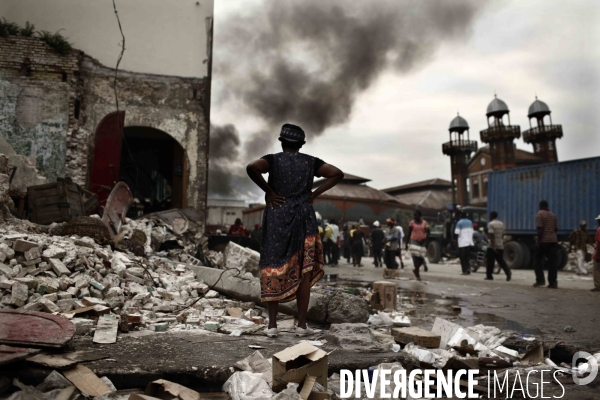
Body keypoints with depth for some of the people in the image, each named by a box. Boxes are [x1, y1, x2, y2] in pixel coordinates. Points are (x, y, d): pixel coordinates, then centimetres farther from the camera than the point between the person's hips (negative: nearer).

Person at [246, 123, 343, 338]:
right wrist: (314, 194, 0)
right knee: (303, 272, 6)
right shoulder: (310, 162, 7)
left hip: (276, 218, -1)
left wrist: (268, 191, -9)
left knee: (273, 269, 5)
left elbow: (251, 167, -19)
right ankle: (302, 324, 7)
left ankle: (272, 324, 6)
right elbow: (337, 174, 0)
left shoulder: (273, 160, 1)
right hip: (303, 218, 1)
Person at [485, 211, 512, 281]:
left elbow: (491, 236, -18)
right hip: (500, 246, 6)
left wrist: (493, 246, -21)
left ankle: (489, 276, 8)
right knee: (501, 260, 10)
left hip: (492, 246, -6)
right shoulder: (501, 223, 12)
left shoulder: (490, 224, -11)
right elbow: (502, 234, 16)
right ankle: (508, 272, -11)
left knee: (490, 261, 3)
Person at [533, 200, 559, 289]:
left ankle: (540, 280, -1)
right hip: (553, 240, 6)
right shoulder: (553, 215, 14)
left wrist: (538, 240, -15)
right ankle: (553, 283, 3)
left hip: (543, 241, -6)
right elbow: (556, 229, 13)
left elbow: (540, 228, -14)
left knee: (537, 260, 6)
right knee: (552, 262, 5)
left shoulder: (539, 214, -6)